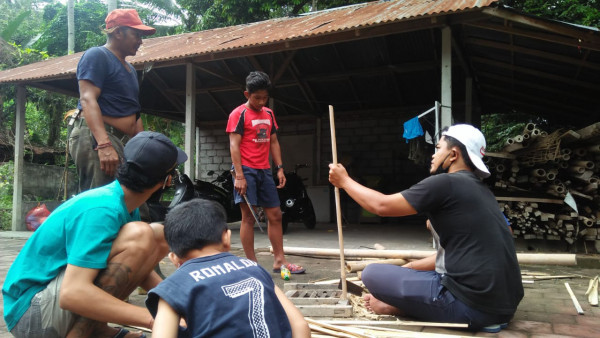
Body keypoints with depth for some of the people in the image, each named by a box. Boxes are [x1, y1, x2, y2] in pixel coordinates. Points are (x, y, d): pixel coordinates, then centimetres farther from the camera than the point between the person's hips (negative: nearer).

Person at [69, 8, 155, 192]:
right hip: (95, 137, -9)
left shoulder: (130, 68, 27)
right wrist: (104, 145, -28)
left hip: (123, 142, 9)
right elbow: (87, 100, -15)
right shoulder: (96, 55, -1)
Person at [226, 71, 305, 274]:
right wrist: (239, 175, -19)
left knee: (275, 215, 7)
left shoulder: (269, 114, 15)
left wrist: (280, 168, 9)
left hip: (264, 171, 7)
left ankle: (279, 260, 15)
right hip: (246, 170, -7)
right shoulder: (239, 114, -5)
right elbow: (234, 145, -11)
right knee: (248, 216, -5)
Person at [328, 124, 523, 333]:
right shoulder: (480, 190, 15)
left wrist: (344, 180, 8)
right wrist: (407, 269, 21)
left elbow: (381, 205, -7)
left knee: (373, 274, -2)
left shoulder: (446, 183, -12)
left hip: (474, 304, -9)